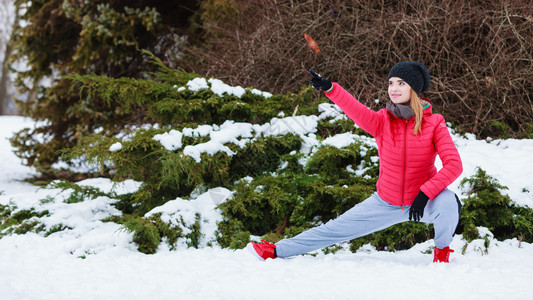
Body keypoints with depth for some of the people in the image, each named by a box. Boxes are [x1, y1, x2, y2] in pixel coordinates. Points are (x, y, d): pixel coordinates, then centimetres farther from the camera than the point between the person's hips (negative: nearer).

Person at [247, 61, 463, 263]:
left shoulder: (434, 123, -13)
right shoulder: (383, 121, -10)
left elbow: (454, 164, -19)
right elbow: (356, 111, -30)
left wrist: (425, 194, -30)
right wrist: (329, 89, -49)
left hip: (424, 201, -2)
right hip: (386, 202, 2)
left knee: (447, 201, -35)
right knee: (337, 229, 5)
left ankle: (442, 251, -7)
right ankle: (277, 251, 17)